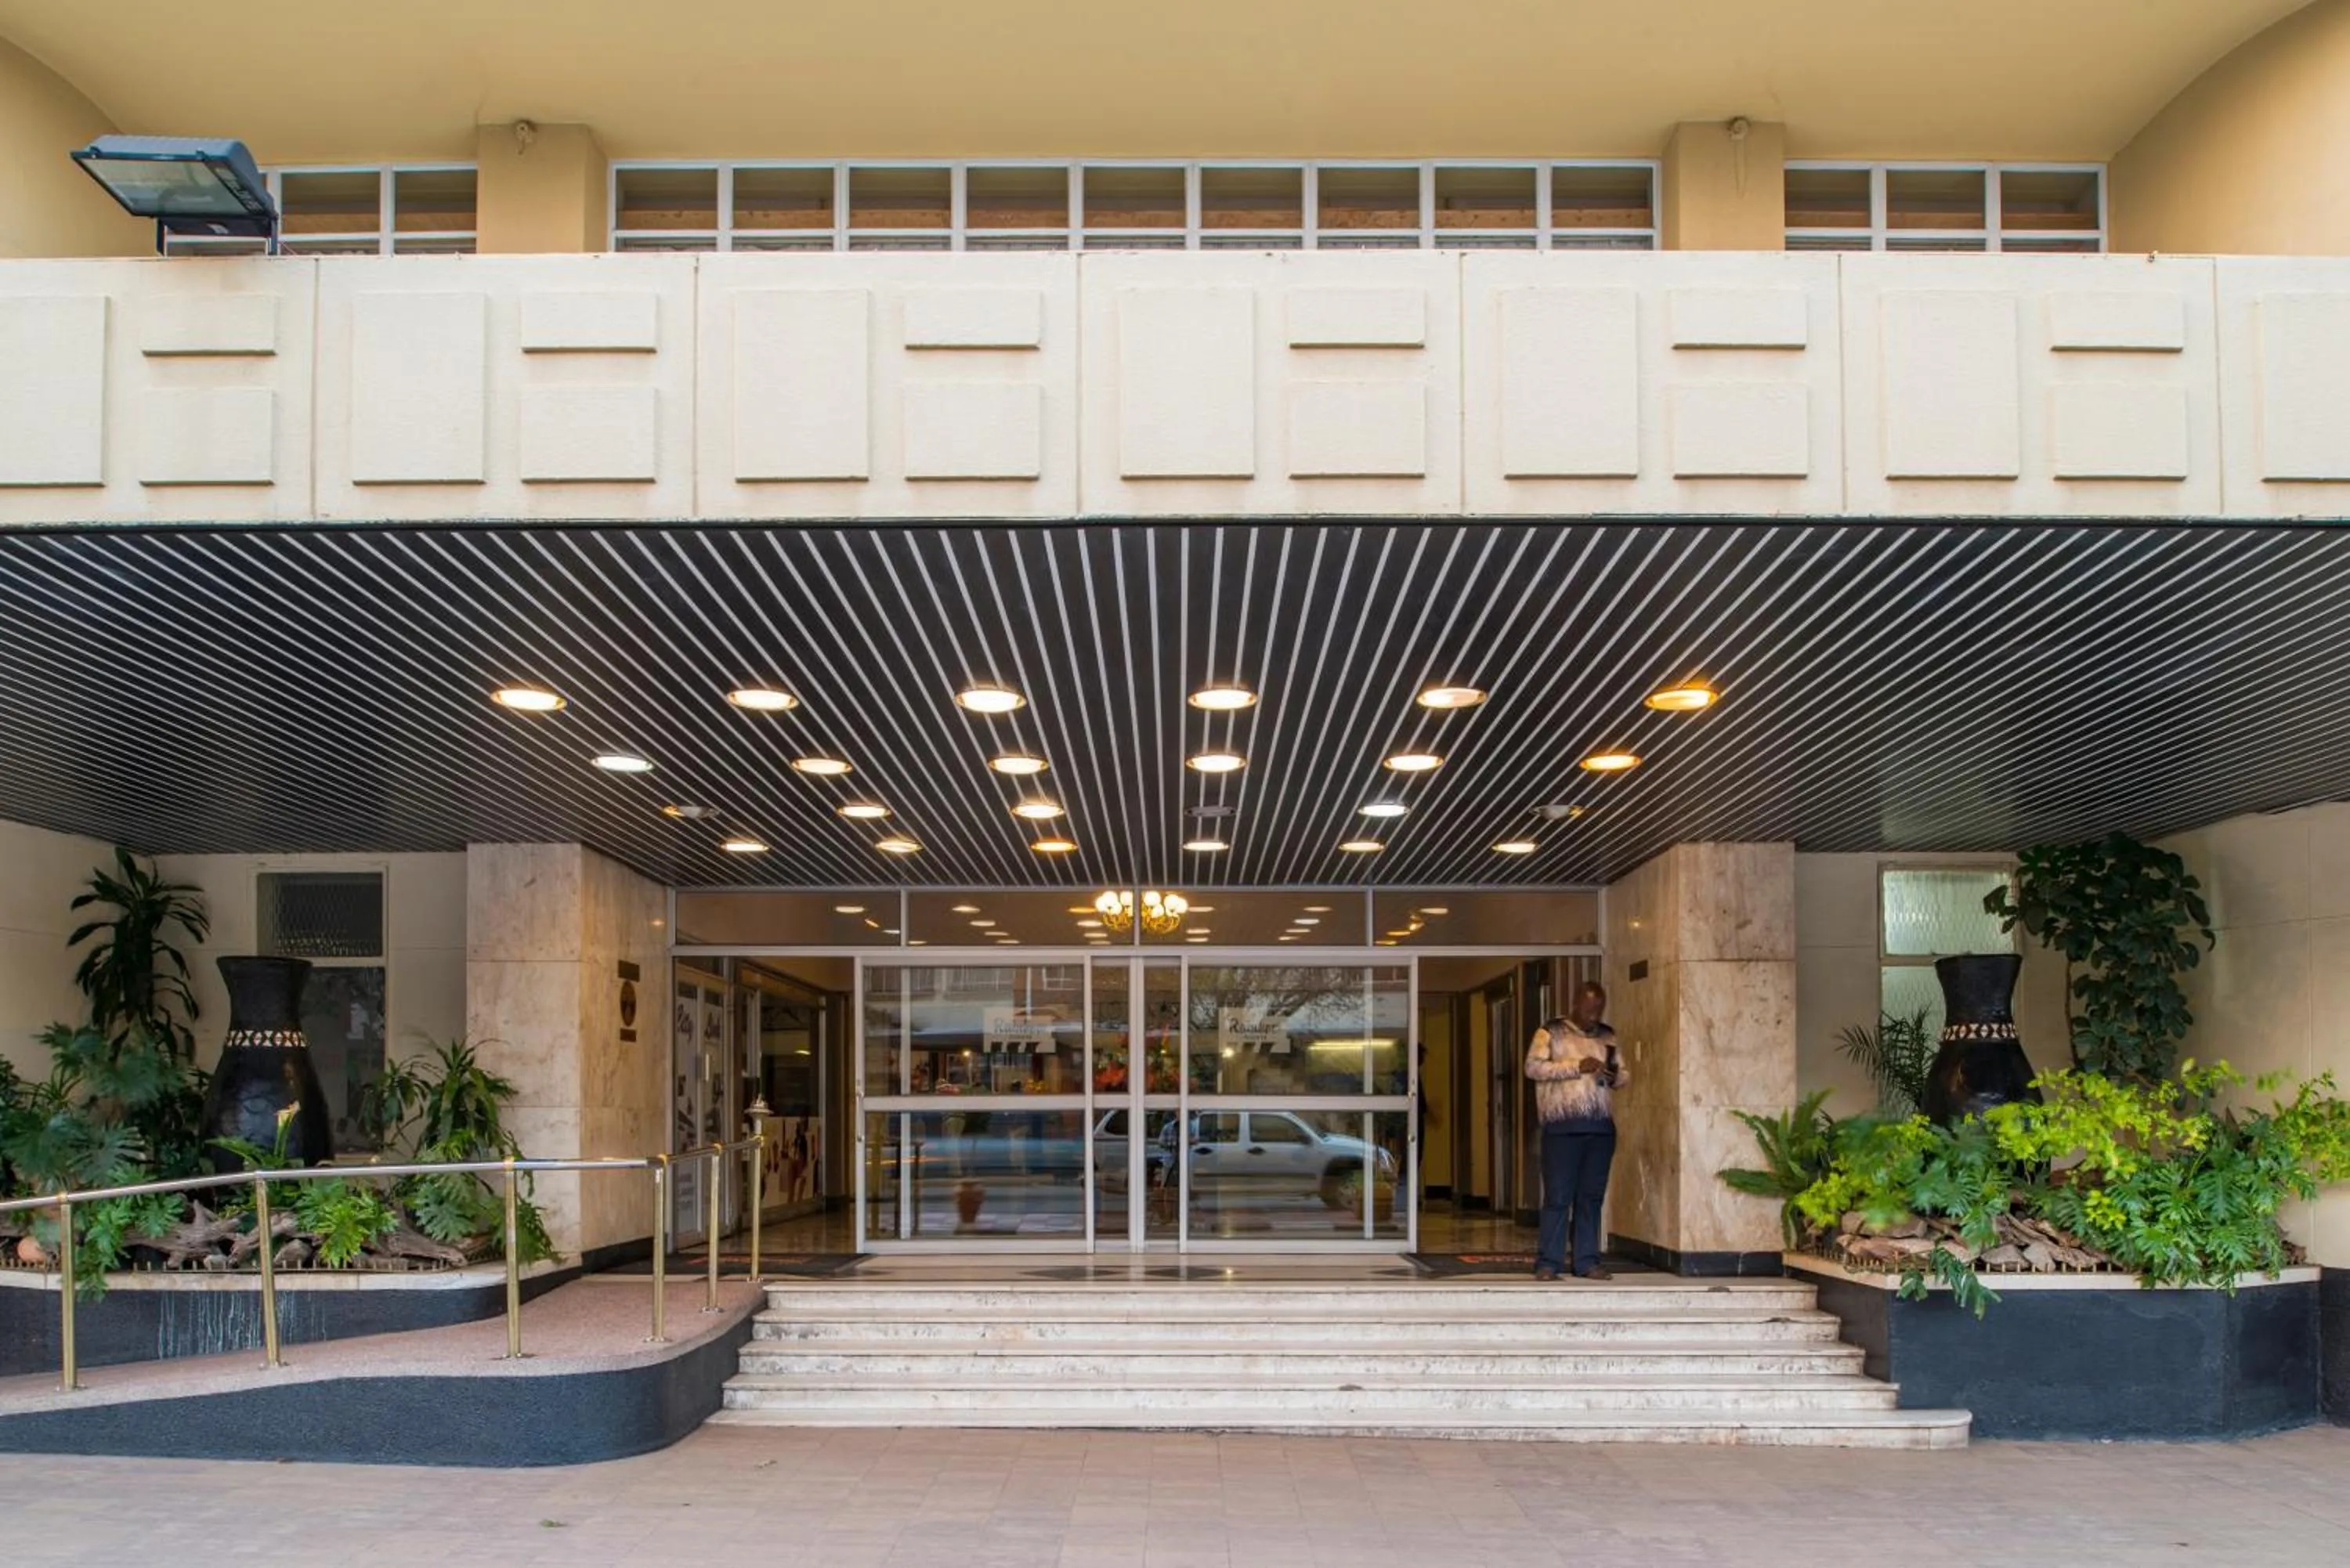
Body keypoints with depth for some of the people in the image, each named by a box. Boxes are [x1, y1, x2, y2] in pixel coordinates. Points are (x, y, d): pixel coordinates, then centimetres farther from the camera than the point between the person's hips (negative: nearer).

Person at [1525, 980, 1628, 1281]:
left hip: (1601, 1128, 5)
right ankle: (1548, 1263, 0)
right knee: (1558, 1197, -4)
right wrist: (1576, 1067, -17)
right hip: (1562, 1127, -4)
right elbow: (1533, 1067, -9)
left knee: (1592, 1197, 6)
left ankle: (1587, 1262, 12)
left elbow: (1624, 1075, 22)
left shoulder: (1607, 1036, 17)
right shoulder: (1551, 1032, 3)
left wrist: (1615, 1076, -2)